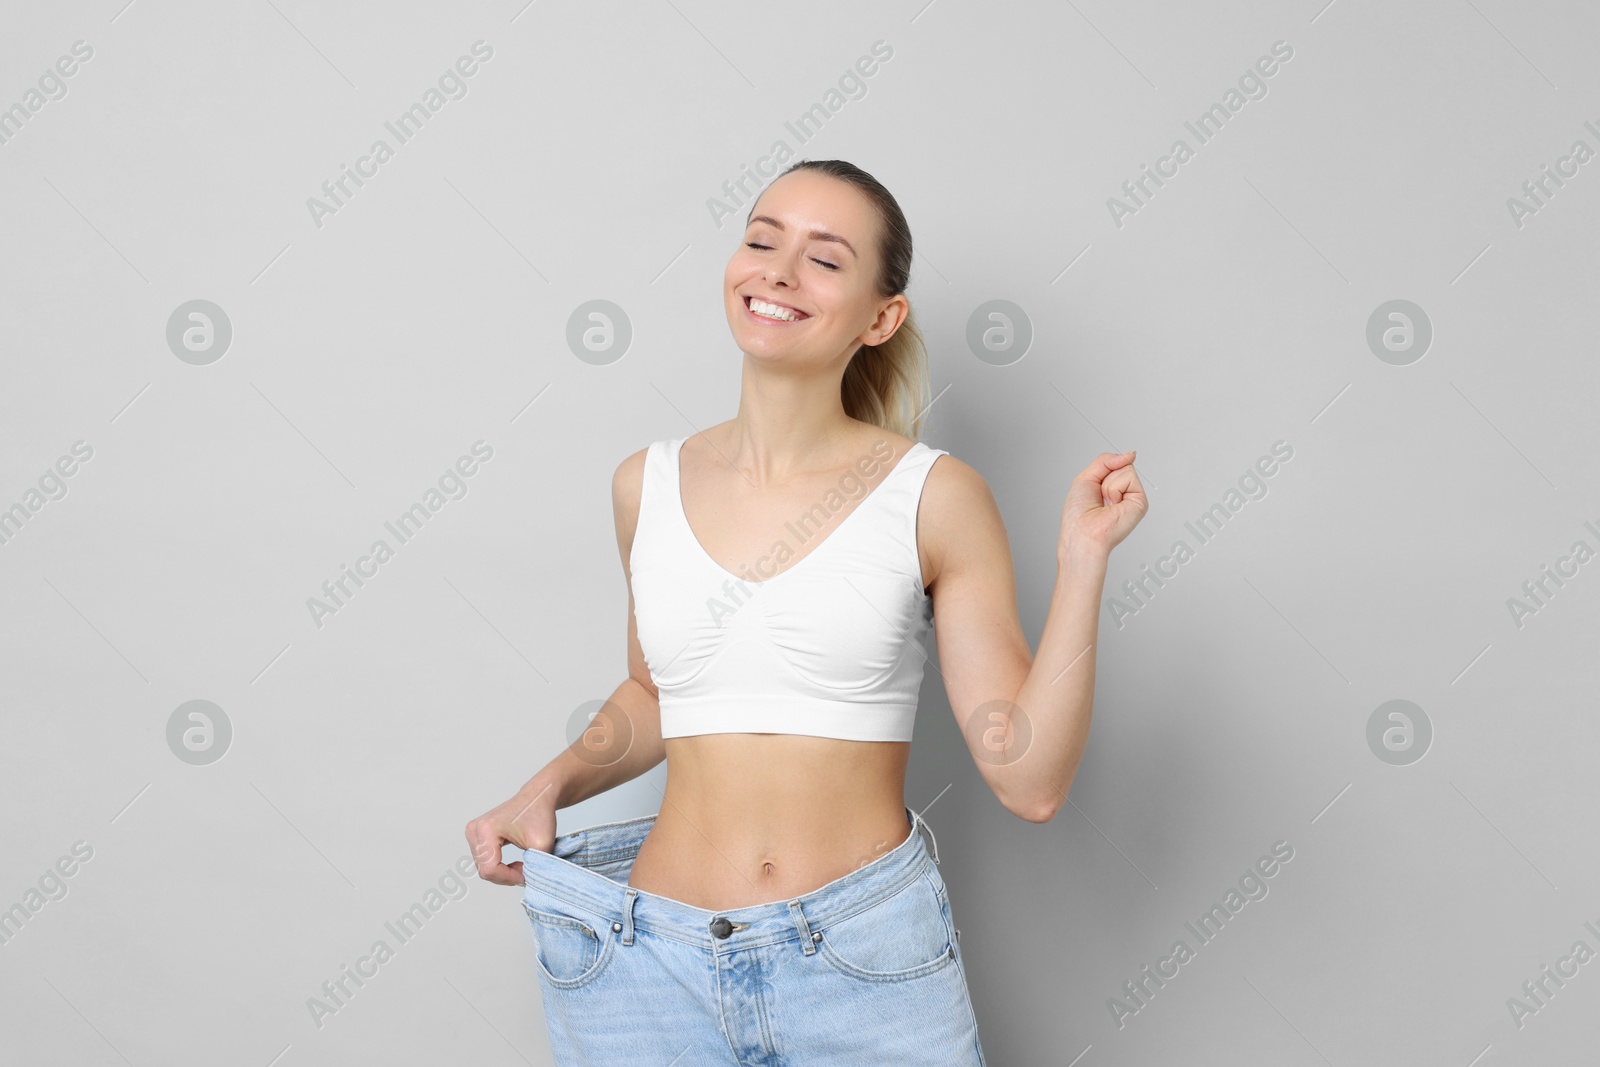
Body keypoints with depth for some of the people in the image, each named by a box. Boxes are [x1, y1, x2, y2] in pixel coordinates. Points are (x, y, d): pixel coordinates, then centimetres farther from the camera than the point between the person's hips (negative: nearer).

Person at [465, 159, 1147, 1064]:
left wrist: (1083, 558, -14)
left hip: (869, 957, -2)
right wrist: (552, 786, 4)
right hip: (659, 959, 3)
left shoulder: (935, 497, -6)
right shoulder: (649, 485, 3)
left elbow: (1031, 781, -8)